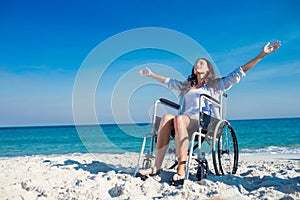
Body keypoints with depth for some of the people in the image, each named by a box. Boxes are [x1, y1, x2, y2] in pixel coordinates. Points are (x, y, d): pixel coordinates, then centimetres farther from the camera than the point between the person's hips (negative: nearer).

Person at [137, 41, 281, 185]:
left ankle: (181, 171, -45)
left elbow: (238, 73, 16)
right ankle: (156, 167, -41)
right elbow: (167, 81, 47)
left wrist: (262, 55, 10)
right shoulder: (185, 86, 35)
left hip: (204, 121, -4)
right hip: (184, 121, 4)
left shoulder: (215, 85, 22)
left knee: (179, 119, -38)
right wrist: (151, 74, 54)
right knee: (167, 117, -32)